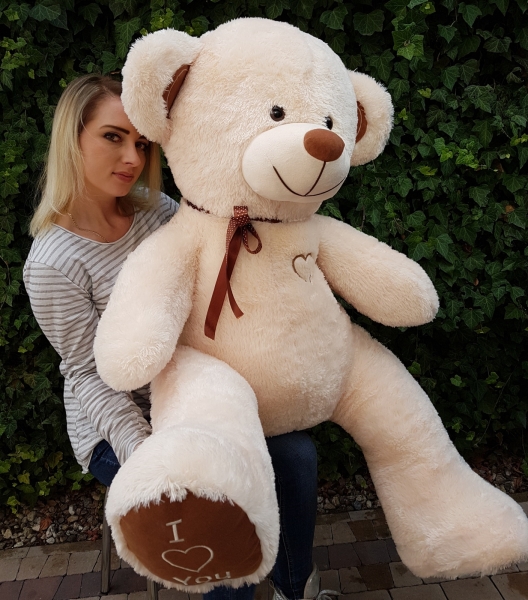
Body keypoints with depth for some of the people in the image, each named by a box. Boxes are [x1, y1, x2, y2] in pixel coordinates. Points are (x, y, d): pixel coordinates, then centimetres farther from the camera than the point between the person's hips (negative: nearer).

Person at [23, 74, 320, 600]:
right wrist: (140, 447, -26)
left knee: (297, 454, -7)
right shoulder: (52, 265, -20)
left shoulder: (154, 207, -4)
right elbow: (87, 375, -16)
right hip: (117, 424, -5)